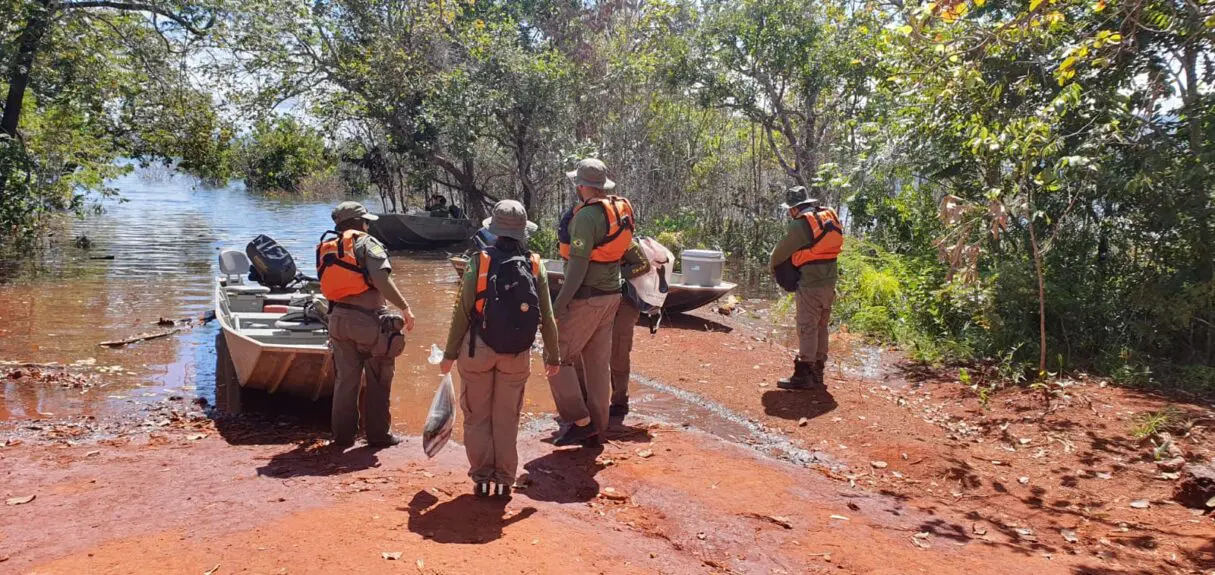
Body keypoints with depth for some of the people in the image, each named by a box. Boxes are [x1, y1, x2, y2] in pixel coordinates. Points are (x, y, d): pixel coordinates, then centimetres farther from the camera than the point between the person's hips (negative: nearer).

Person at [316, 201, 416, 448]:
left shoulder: (327, 248, 14)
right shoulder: (366, 243, -6)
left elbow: (331, 285, 10)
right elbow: (382, 280, -19)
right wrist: (404, 307, -17)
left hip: (338, 319, 6)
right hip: (368, 319, -6)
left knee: (346, 379, 14)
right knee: (379, 380, 6)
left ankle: (343, 434, 19)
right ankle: (378, 434, 11)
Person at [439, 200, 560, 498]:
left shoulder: (479, 261, -7)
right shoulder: (534, 266, -2)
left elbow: (462, 311, -7)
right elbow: (547, 317, 0)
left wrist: (450, 353, 2)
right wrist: (553, 356, 12)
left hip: (478, 350, -1)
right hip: (517, 354, 2)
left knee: (477, 417, 12)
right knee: (506, 419, 13)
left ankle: (482, 478, 16)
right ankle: (504, 481, 17)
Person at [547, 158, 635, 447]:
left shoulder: (587, 215, -19)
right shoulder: (621, 209, 7)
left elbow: (578, 264, -23)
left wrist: (559, 304, -21)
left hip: (586, 298, -9)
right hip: (611, 295, 9)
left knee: (558, 358, 2)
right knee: (598, 363, 13)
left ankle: (580, 421, 1)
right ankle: (596, 429, 20)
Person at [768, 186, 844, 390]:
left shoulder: (800, 225, -14)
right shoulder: (829, 216, 7)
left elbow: (780, 252, -5)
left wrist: (773, 267, 14)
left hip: (811, 283, -8)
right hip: (829, 281, 8)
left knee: (807, 328, -3)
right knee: (821, 327, 15)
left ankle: (803, 375, 1)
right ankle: (817, 371, 24)